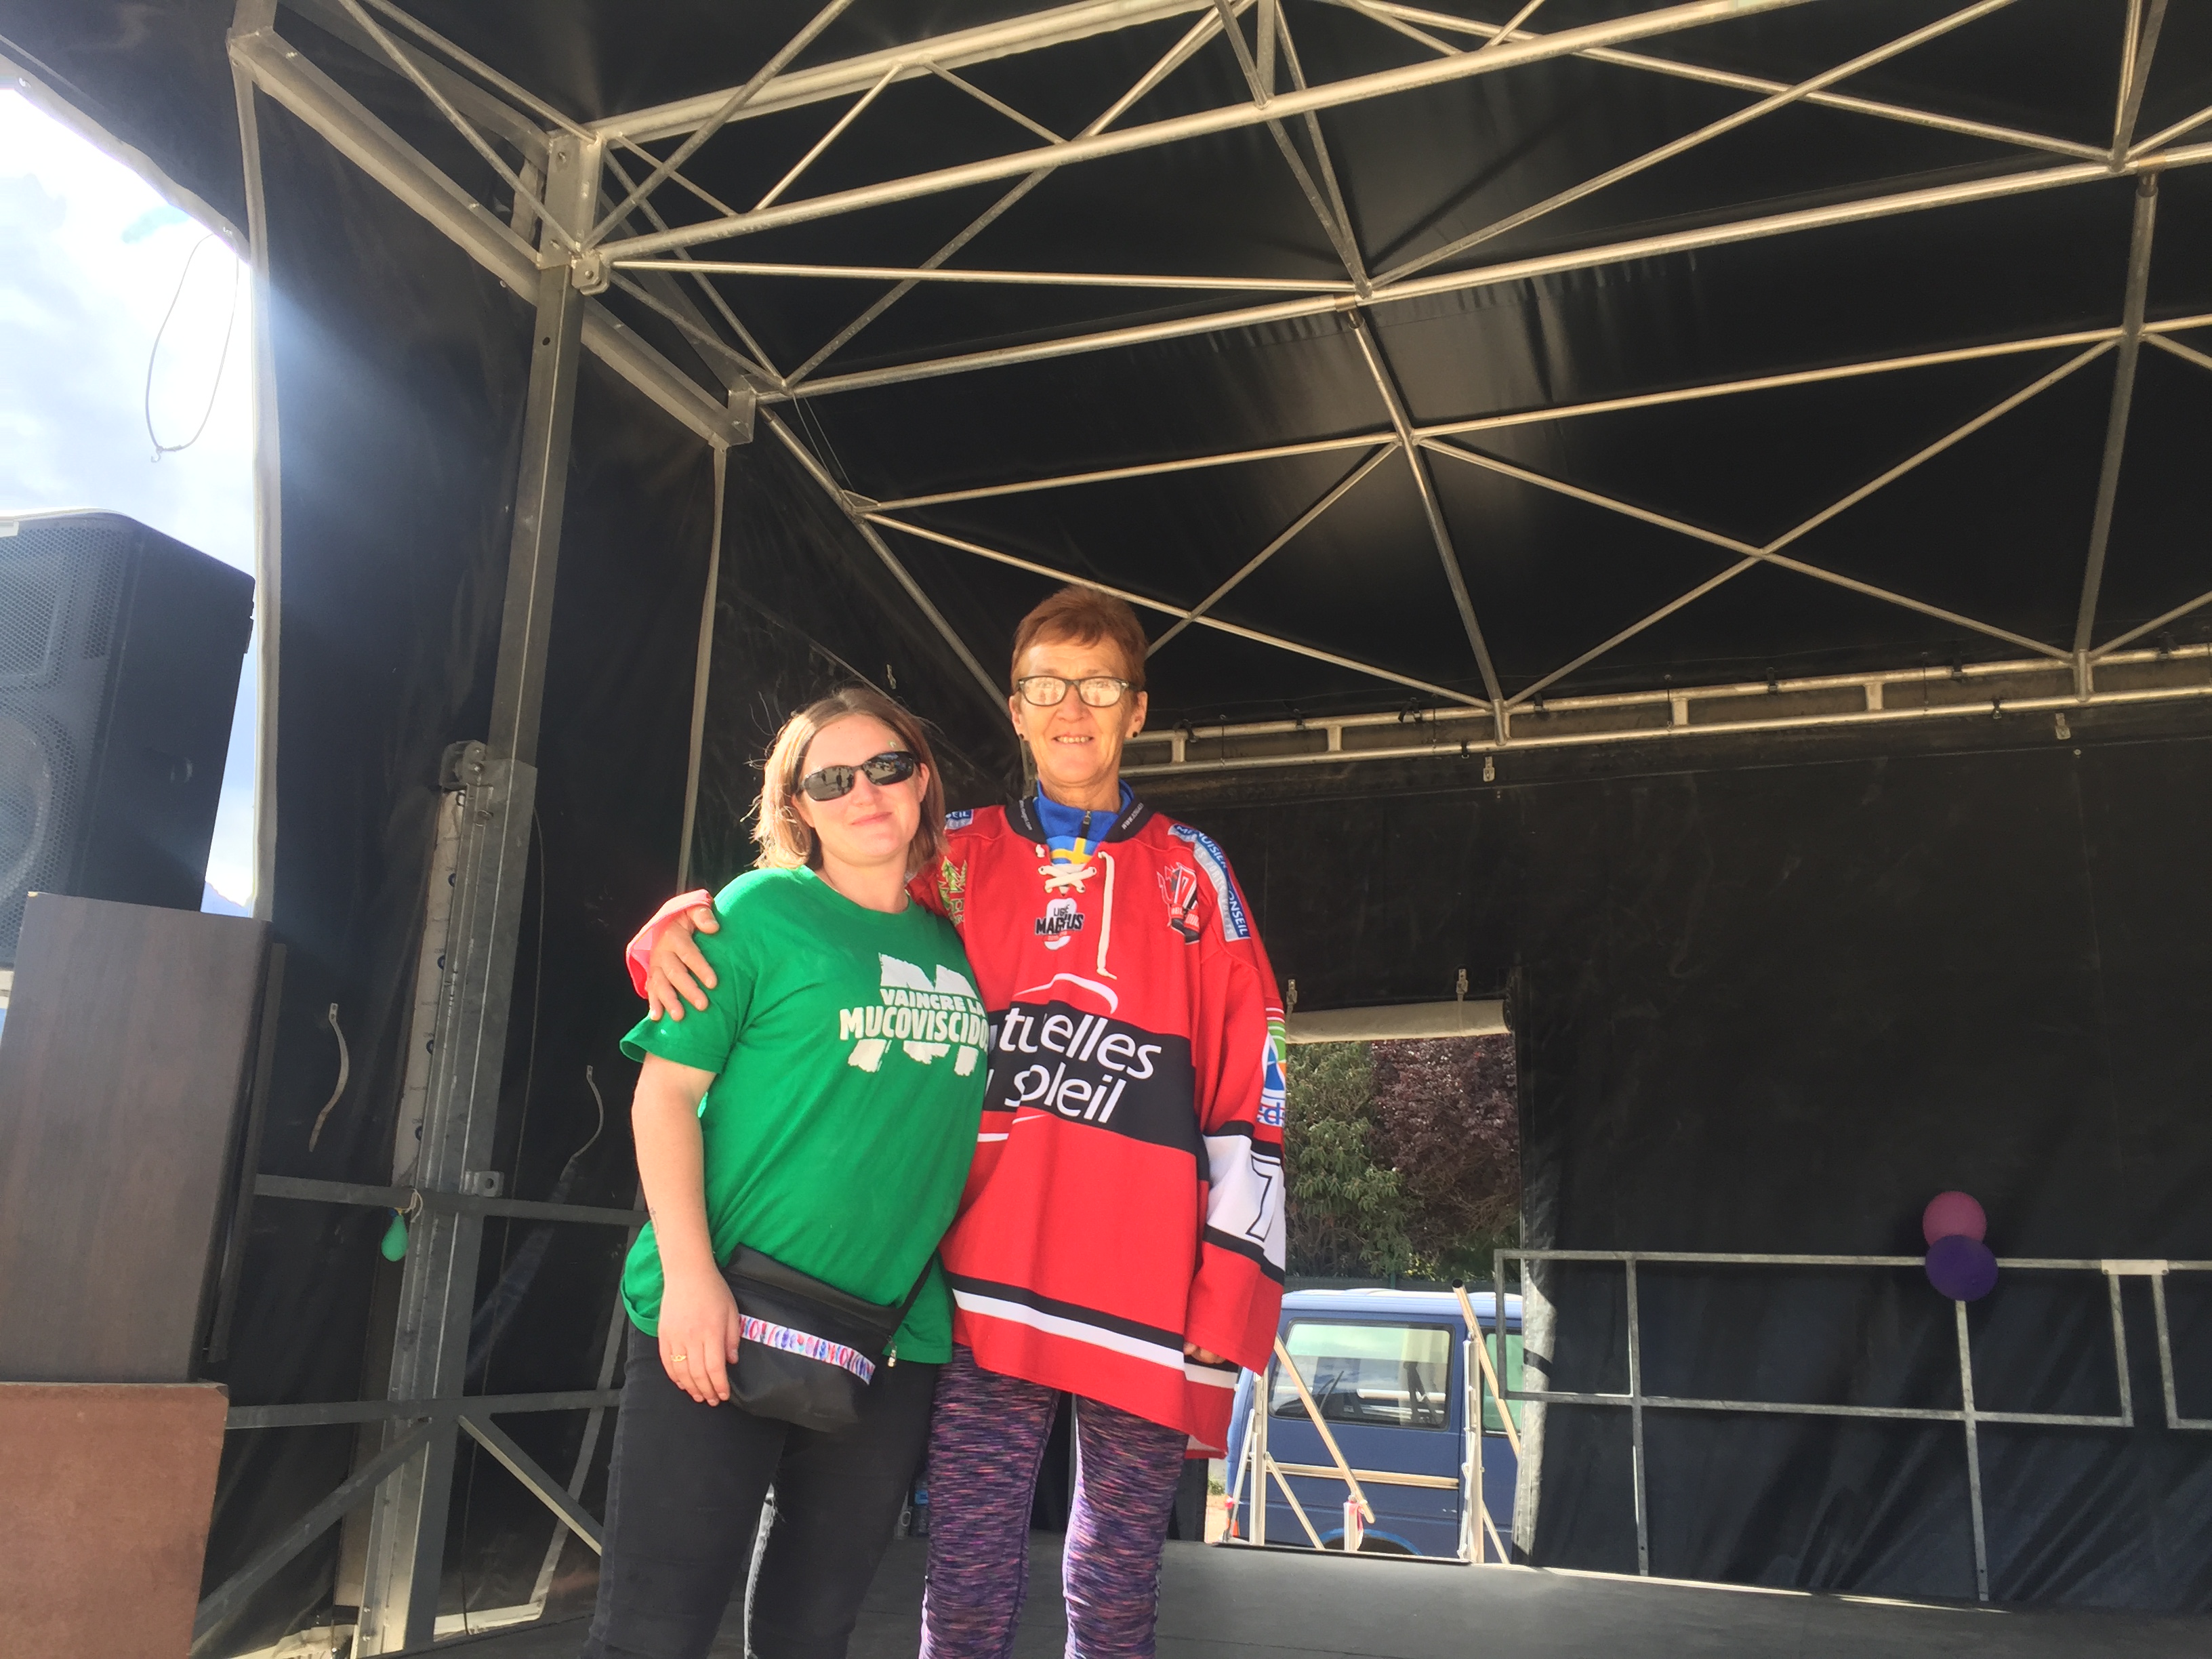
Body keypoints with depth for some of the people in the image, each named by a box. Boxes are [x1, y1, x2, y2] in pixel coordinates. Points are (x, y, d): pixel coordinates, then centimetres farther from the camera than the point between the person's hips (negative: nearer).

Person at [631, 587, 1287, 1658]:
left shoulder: (1192, 872, 9)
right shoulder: (958, 858, 11)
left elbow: (1247, 1089, 4)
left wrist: (1232, 1290, -3)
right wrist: (676, 928, -5)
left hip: (1145, 1295, 0)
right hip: (986, 1288, 1)